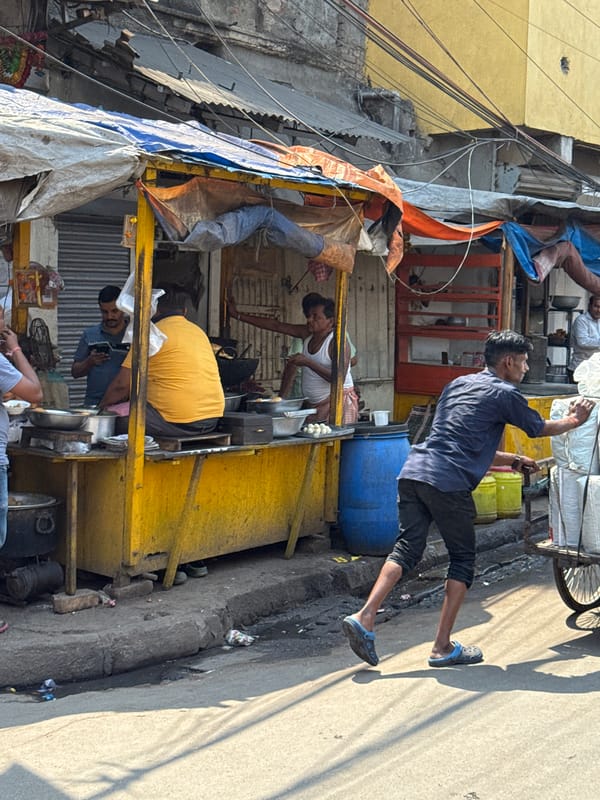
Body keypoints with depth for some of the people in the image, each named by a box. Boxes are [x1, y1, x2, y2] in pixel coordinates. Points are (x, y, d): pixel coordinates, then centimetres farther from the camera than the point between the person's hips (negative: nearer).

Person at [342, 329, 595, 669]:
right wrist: (575, 419, 40)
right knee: (463, 559, 7)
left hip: (413, 471, 7)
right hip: (448, 483, -7)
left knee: (407, 548, 8)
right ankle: (443, 647, 9)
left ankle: (364, 618, -8)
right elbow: (541, 428, 20)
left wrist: (512, 461, 42)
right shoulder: (505, 394, 4)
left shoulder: (458, 384, 26)